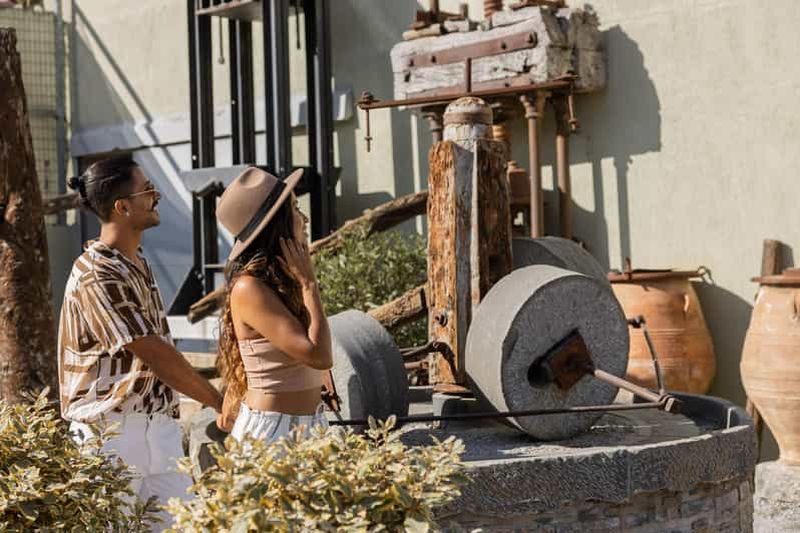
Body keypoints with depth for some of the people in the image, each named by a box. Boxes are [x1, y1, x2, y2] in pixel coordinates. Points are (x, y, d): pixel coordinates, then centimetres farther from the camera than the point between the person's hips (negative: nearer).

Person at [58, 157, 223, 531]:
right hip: (113, 430, -8)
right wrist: (220, 403, -11)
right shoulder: (97, 276, -19)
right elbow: (156, 356, -18)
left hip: (156, 426, 8)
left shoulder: (136, 262, 11)